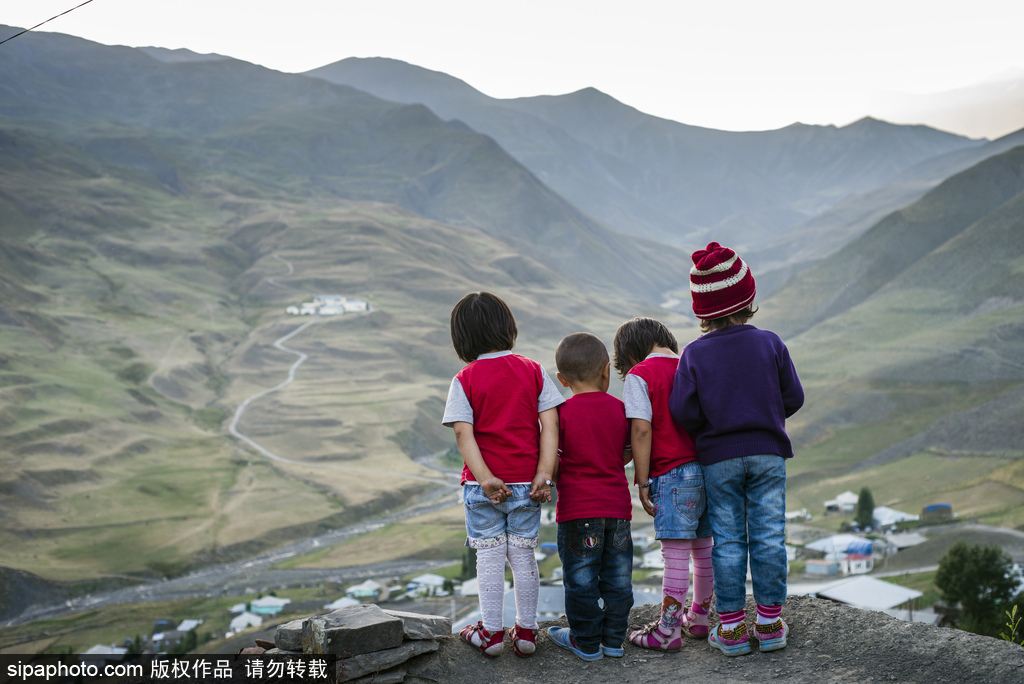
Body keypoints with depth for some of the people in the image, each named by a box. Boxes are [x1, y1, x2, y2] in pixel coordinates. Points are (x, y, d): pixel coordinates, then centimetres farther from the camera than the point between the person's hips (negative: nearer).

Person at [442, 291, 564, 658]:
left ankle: (491, 631, 15)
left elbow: (464, 435, -13)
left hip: (482, 482, -2)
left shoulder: (464, 380, -4)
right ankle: (526, 631, 19)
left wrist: (485, 478, -18)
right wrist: (544, 475, -8)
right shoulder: (533, 371, 1)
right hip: (526, 483, 2)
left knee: (490, 555, 8)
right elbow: (550, 426, -6)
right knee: (523, 555, 11)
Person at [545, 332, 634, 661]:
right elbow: (627, 455, 11)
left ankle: (586, 641, 13)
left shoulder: (563, 412, -9)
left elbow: (553, 464, -11)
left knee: (581, 578, 5)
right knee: (617, 577, 12)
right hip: (618, 505, 4)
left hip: (578, 509, -4)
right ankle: (613, 638, 20)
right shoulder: (620, 409, 3)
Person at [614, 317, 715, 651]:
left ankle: (668, 631, 2)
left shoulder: (638, 376, -4)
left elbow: (641, 429, -13)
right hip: (708, 468, 7)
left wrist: (643, 482, -9)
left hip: (672, 474, -7)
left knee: (676, 554, -4)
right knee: (704, 549, 15)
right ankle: (698, 619, 29)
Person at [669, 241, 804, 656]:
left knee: (727, 540, 6)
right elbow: (793, 397, 0)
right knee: (768, 535, 7)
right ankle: (770, 622, 12)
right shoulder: (770, 344, -4)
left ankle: (731, 627, 8)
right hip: (767, 453, 1)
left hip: (718, 458, 0)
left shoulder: (695, 353, -7)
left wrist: (710, 429, 8)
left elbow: (683, 410, -11)